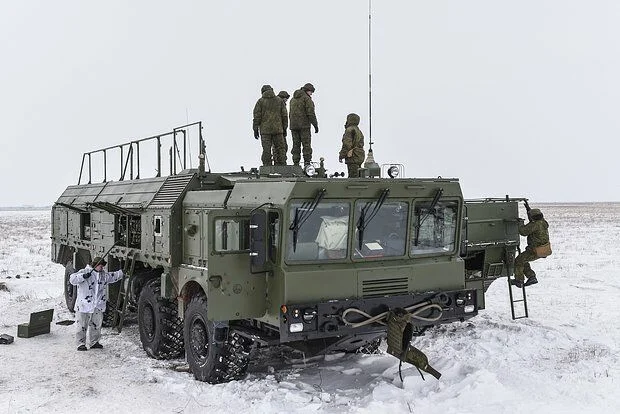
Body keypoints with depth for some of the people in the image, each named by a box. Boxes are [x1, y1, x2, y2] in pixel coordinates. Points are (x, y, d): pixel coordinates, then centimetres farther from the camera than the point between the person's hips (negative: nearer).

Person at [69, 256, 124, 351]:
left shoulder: (103, 274, 12)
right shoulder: (84, 272, -7)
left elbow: (113, 276, 28)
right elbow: (72, 279, -18)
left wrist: (122, 272, 23)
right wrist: (83, 276, -31)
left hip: (98, 307, 6)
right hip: (84, 305, -6)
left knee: (96, 325, 12)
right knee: (82, 326, 1)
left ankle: (94, 342, 24)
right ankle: (81, 343, 9)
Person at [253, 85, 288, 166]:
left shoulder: (260, 101, 1)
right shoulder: (279, 100, 7)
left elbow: (257, 116, -2)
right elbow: (284, 116, 7)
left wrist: (255, 129, 4)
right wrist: (284, 128, 13)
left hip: (265, 130, -2)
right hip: (278, 129, 2)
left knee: (266, 150, 0)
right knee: (280, 149, 7)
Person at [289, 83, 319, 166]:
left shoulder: (293, 99, 18)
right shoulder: (306, 98, -7)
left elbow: (290, 113, 21)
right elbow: (311, 113, -12)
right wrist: (315, 125, -8)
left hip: (293, 125, 6)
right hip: (304, 126, -6)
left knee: (296, 145, 7)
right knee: (306, 144, -3)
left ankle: (296, 163, 5)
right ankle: (307, 162, -7)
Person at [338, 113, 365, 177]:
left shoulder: (349, 130, -10)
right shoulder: (359, 131, 20)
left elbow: (347, 144, -18)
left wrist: (341, 155, -11)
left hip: (353, 157, -9)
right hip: (359, 157, 9)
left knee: (353, 177, -10)